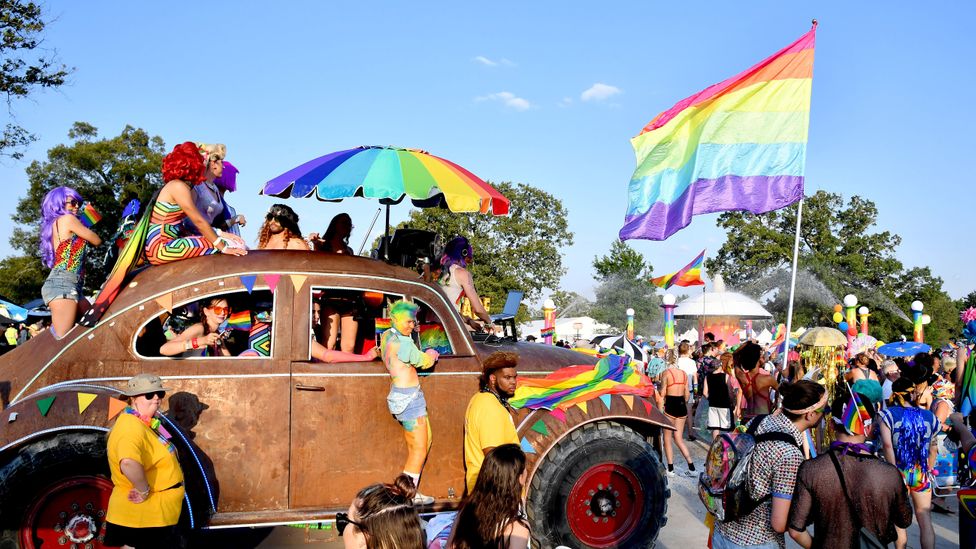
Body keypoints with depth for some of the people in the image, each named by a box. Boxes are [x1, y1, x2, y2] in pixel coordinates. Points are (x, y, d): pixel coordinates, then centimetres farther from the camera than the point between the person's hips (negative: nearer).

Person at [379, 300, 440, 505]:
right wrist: (431, 354, 13)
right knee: (419, 448, -1)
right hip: (408, 397, -10)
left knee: (425, 440, 17)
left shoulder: (386, 335, 8)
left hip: (400, 395, 10)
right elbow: (425, 362, -7)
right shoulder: (403, 343, -21)